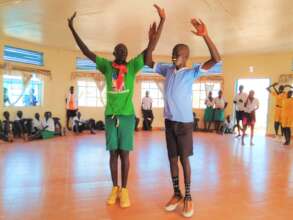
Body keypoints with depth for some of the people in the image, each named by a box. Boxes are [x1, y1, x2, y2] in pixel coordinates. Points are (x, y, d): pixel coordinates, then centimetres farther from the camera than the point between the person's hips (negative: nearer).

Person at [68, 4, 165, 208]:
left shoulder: (133, 66, 3)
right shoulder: (106, 65, 8)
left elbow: (150, 49, -5)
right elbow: (87, 52, 10)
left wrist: (162, 20, -11)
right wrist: (73, 29, 7)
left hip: (127, 115, -1)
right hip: (110, 115, 2)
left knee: (124, 153, 2)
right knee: (113, 152, 7)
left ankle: (124, 189, 14)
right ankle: (114, 188, 19)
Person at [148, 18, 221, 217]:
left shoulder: (192, 72, -7)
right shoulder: (167, 70, 6)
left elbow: (216, 59, -18)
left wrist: (205, 36, -28)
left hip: (185, 122, -4)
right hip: (169, 121, 4)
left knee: (184, 159, 3)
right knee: (172, 159, 10)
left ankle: (188, 197, 19)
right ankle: (177, 194, 24)